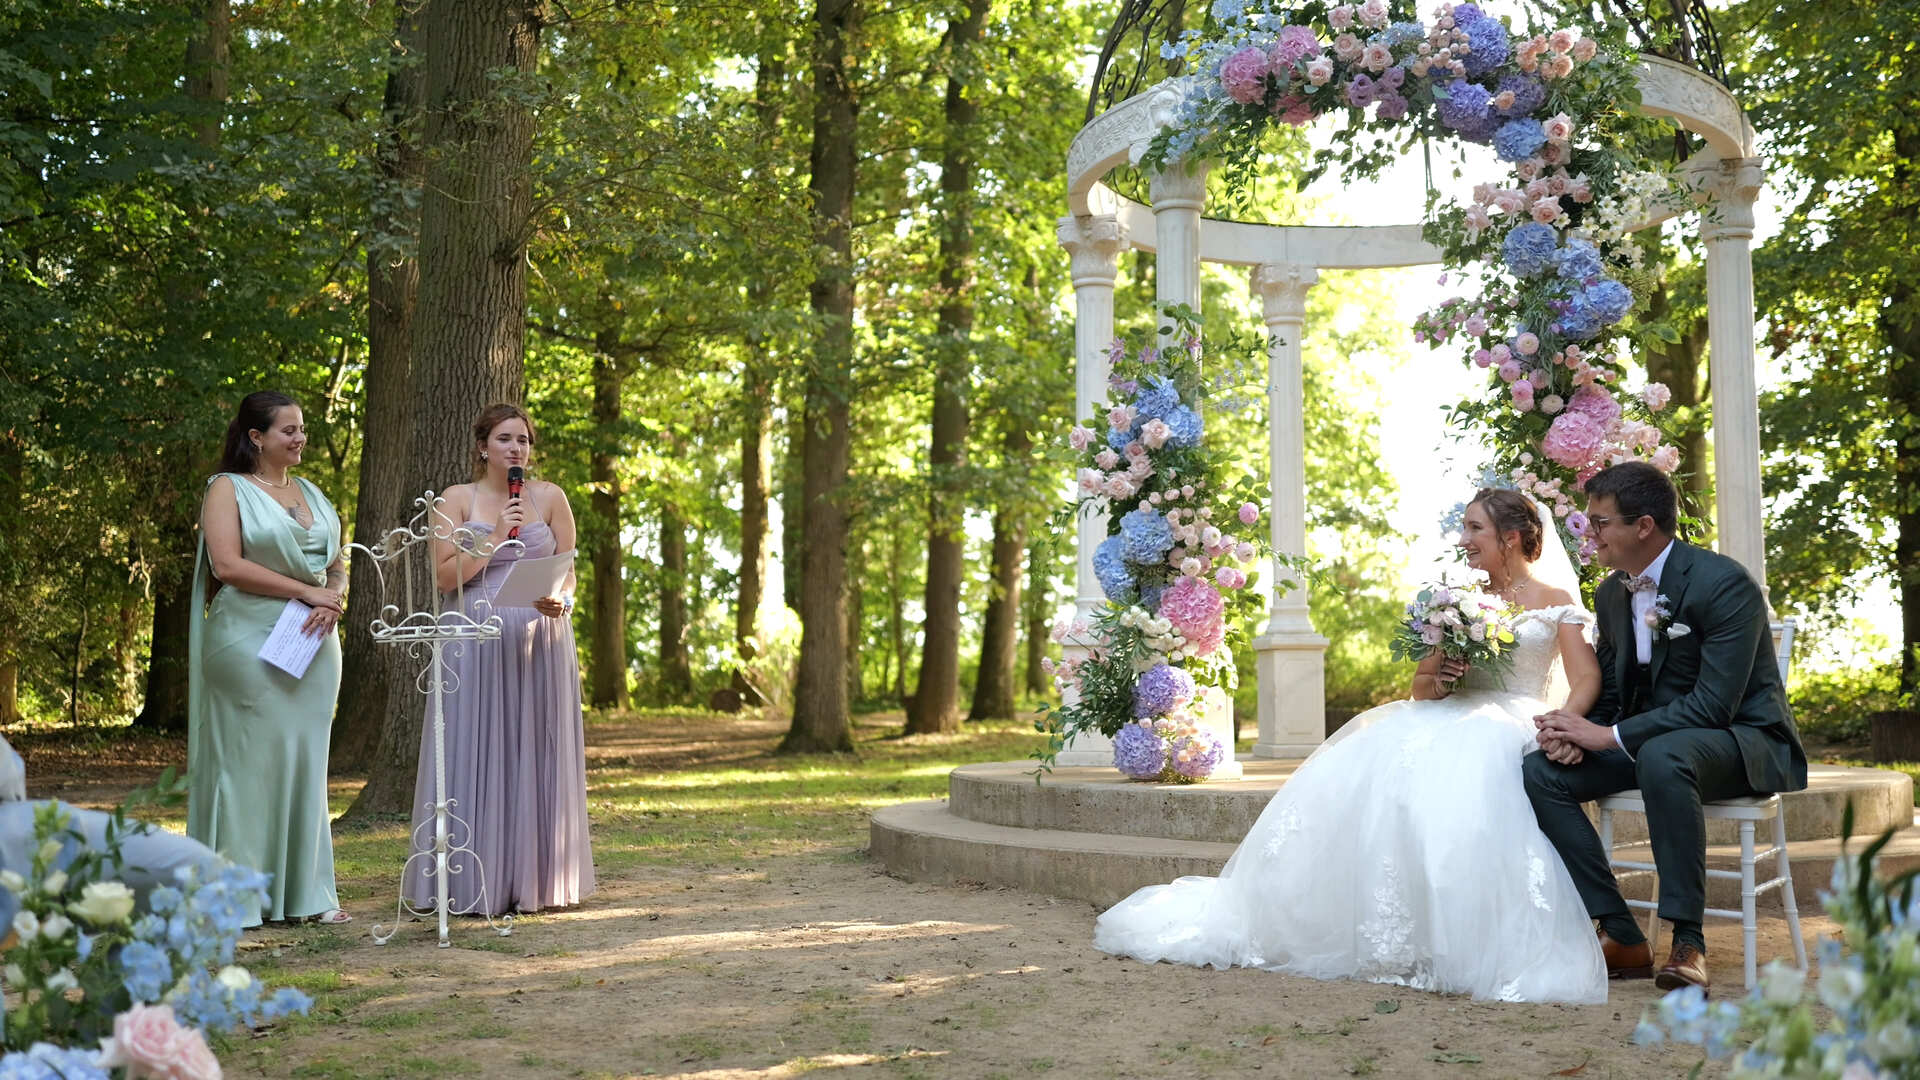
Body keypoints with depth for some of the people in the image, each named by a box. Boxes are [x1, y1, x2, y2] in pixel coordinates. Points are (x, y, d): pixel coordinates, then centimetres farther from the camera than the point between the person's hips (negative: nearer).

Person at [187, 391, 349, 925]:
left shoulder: (310, 493, 18)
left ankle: (307, 890, 10)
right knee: (250, 759, -5)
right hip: (250, 641, -6)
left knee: (305, 760, 6)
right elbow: (227, 565, -13)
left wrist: (331, 604, -5)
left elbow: (337, 567, 17)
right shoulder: (228, 489, 0)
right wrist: (307, 591, -13)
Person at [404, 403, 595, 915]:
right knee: (477, 755, -2)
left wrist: (561, 603, -12)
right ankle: (475, 886, 3)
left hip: (540, 642, 1)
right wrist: (496, 536, -10)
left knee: (536, 754, 3)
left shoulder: (549, 497, 8)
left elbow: (568, 573, 9)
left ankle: (536, 881, 10)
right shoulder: (458, 499, 5)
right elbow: (445, 576, -2)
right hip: (478, 640, -1)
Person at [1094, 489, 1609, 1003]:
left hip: (1508, 728, -5)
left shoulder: (1556, 601, 8)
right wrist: (1435, 681, -4)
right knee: (1350, 783, -20)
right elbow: (1419, 688, 20)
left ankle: (1453, 949, -29)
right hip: (1445, 723, 5)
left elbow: (1586, 681, -4)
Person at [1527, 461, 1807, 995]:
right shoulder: (1610, 594, 6)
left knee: (1661, 756, -41)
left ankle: (1688, 941, -31)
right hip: (1650, 742, 8)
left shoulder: (1725, 583, -19)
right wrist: (1576, 729, -12)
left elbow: (1714, 704, -26)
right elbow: (1609, 694, 12)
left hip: (1741, 741, -8)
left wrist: (1610, 736, -27)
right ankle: (1622, 937, -13)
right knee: (1541, 771, -14)